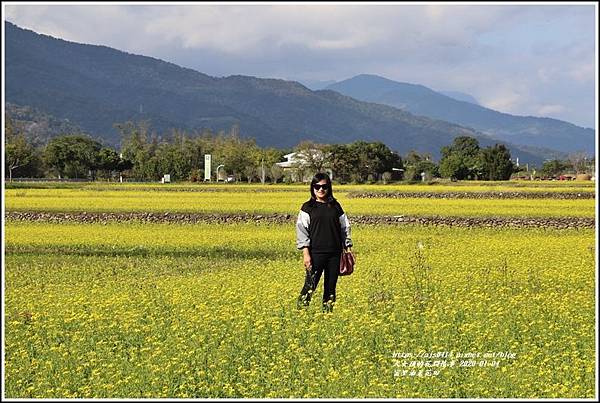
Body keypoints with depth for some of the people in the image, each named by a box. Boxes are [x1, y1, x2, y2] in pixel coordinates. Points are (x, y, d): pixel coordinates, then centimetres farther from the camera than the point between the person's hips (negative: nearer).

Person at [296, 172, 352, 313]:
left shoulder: (335, 206, 10)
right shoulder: (308, 208, 0)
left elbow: (345, 228, 16)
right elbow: (302, 230, -4)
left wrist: (348, 248, 10)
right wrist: (306, 253, -12)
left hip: (334, 253, 4)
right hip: (316, 253, -4)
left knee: (331, 287, 8)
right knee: (310, 285, -9)